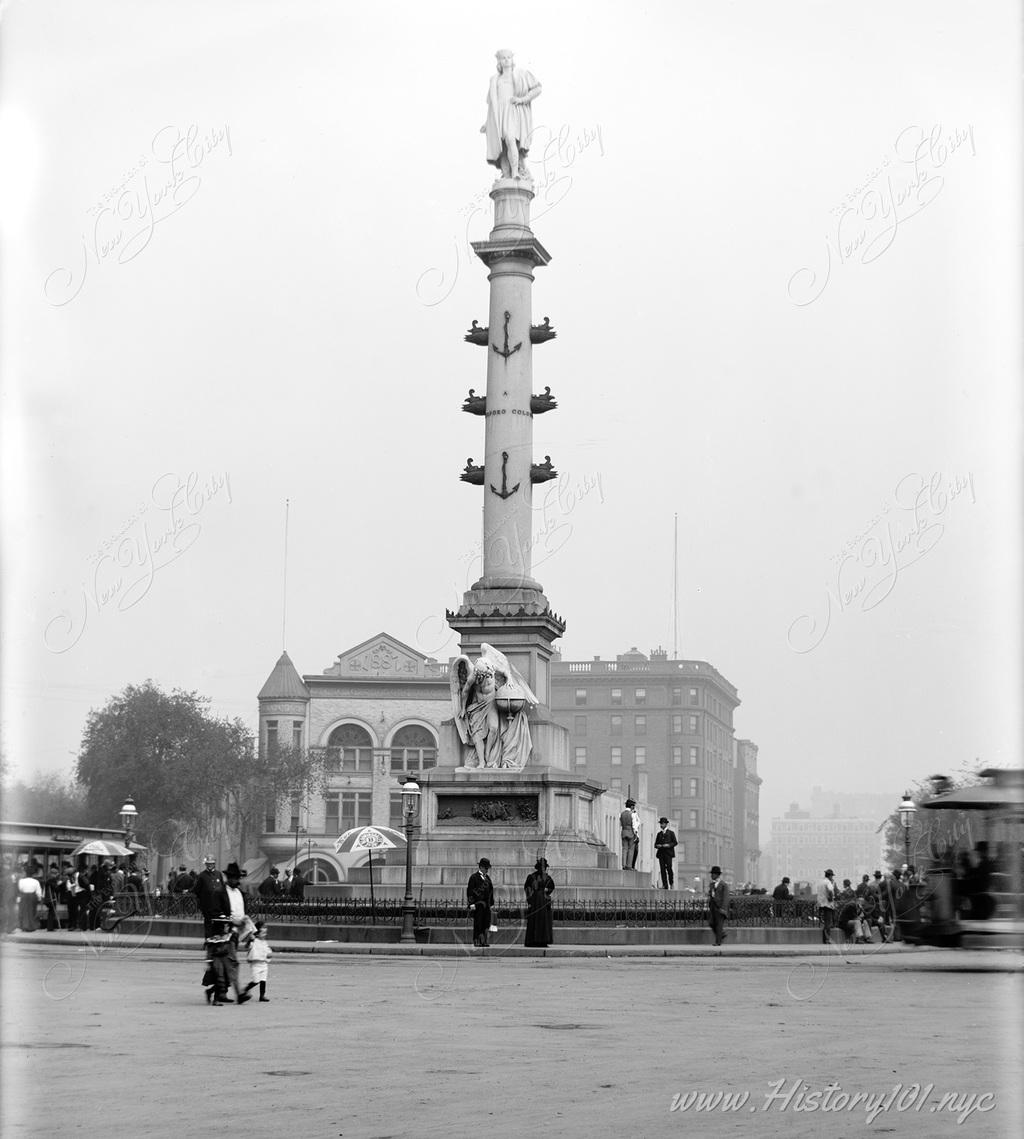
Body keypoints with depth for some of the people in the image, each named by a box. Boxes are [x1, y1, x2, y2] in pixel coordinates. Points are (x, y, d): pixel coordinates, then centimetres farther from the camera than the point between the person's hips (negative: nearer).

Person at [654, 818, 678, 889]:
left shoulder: (671, 833, 8)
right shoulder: (659, 834, 20)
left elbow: (675, 842, 2)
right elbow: (656, 844, 21)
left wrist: (669, 845, -14)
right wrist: (657, 845, -2)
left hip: (668, 853, -4)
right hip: (661, 853, 4)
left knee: (669, 868, -12)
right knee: (662, 869, -5)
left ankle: (671, 883, 5)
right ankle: (665, 885, -7)